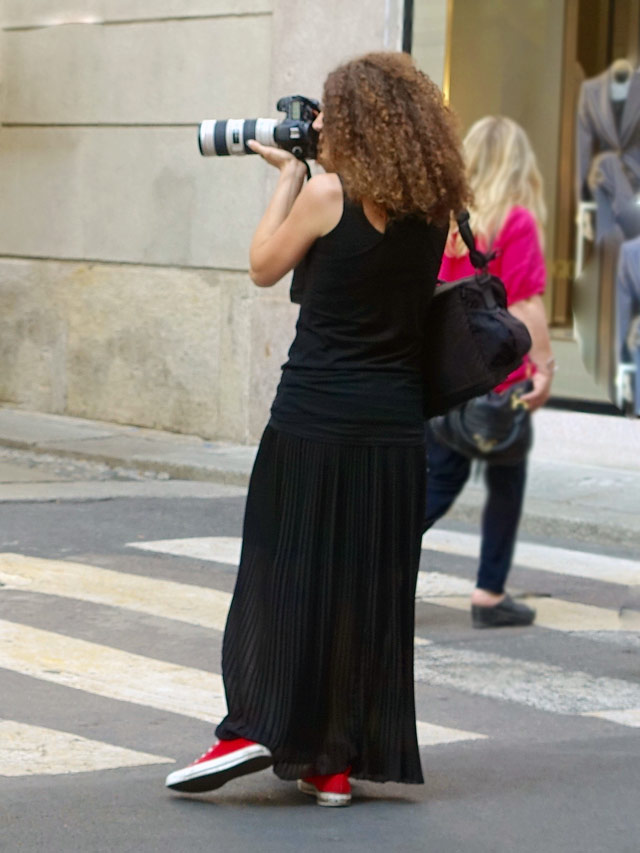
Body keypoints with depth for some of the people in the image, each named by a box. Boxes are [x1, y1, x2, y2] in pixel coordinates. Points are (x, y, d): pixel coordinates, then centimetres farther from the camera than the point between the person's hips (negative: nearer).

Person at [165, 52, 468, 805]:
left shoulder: (328, 193, -9)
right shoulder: (433, 210, 6)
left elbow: (264, 267, 3)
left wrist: (289, 175, 11)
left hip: (316, 417, -5)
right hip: (395, 425, 5)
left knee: (287, 573, 5)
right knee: (369, 588, 8)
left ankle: (257, 728, 1)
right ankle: (336, 761, 12)